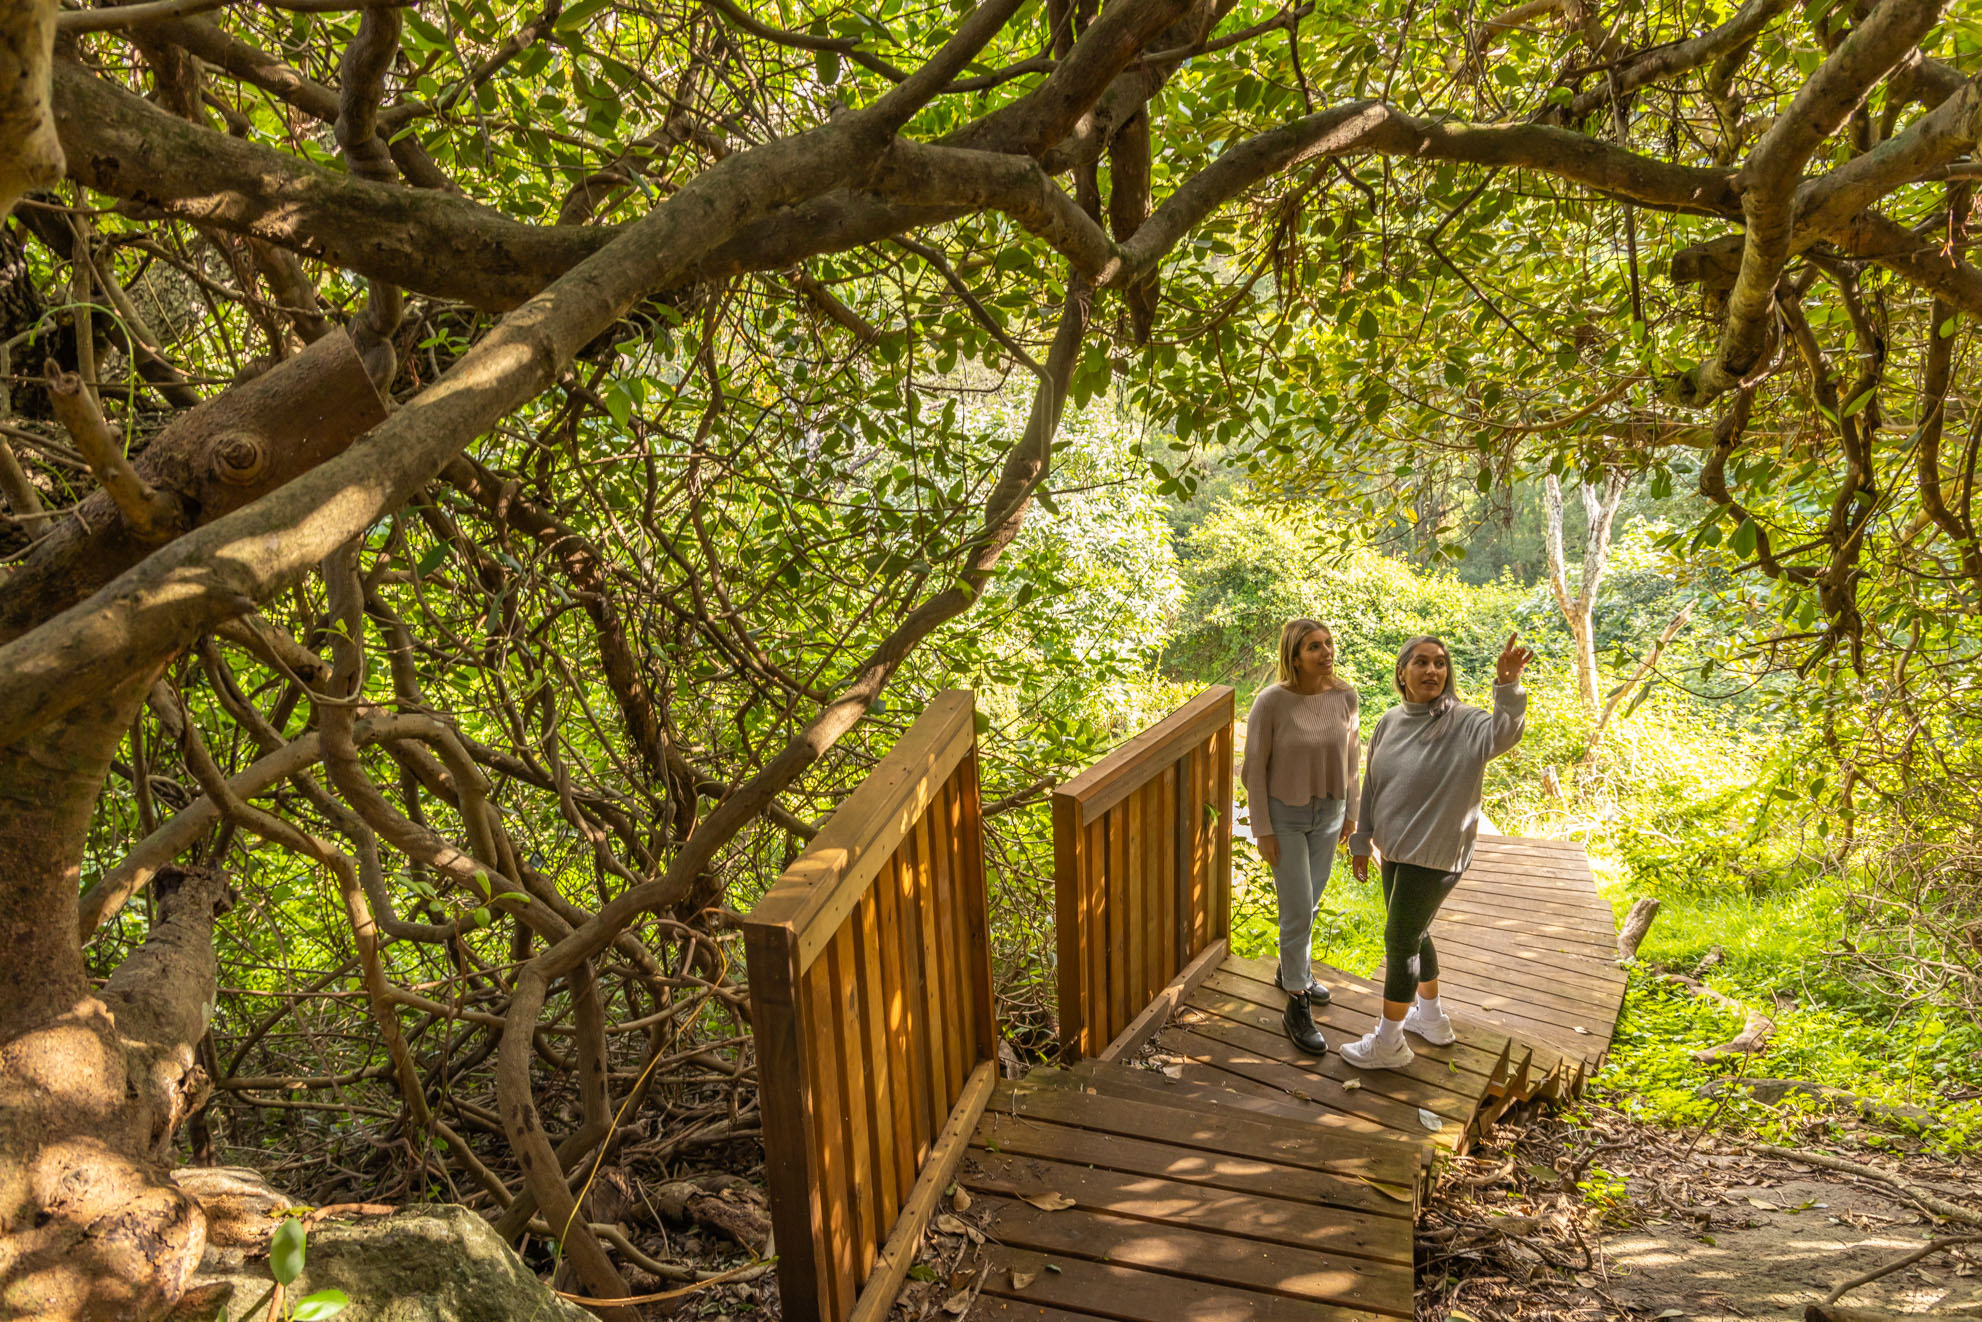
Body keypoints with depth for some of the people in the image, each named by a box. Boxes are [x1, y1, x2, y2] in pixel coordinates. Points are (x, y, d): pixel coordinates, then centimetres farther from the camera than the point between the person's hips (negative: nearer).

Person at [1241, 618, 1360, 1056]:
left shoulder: (1344, 695, -9)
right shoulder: (1271, 702, -22)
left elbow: (1350, 754, 5)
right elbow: (1255, 768, -14)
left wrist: (1350, 810, 11)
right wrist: (1262, 830, -13)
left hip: (1328, 814, 5)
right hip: (1284, 815, -5)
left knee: (1309, 901, 20)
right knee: (1298, 910, -4)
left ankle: (1292, 969, 45)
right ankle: (1297, 1008, 9)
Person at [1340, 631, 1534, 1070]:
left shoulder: (1464, 724, -17)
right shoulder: (1390, 722, 2)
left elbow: (1502, 735, -40)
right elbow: (1372, 787, 10)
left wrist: (1508, 687, -55)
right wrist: (1361, 842, 14)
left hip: (1434, 856, -7)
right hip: (1396, 850, 7)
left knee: (1400, 939, -1)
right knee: (1411, 933, 20)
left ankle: (1388, 1042, 14)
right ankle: (1431, 1017, 41)